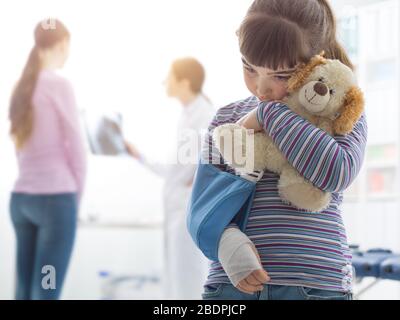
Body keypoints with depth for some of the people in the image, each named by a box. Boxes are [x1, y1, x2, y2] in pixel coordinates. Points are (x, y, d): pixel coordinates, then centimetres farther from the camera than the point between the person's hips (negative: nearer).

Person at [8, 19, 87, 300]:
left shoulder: (22, 86, 12)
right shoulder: (59, 84, -8)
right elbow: (75, 147, -5)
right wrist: (77, 195, 8)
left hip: (21, 198, 7)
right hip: (55, 198, -7)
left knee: (24, 289, 9)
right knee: (46, 291, -4)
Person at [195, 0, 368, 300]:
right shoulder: (227, 118, 14)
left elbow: (339, 172, -12)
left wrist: (271, 115, -7)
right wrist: (229, 241, -13)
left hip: (315, 284, -2)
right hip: (230, 284, 2)